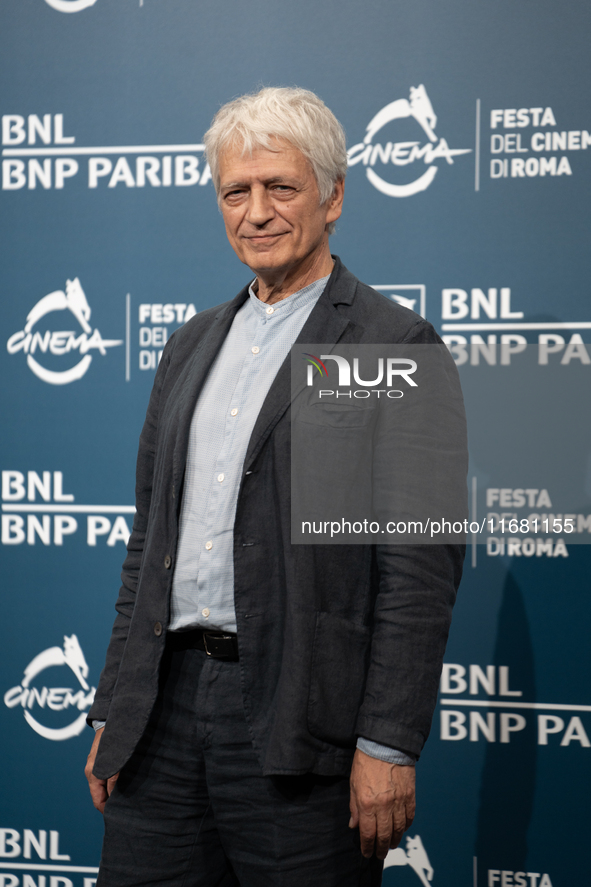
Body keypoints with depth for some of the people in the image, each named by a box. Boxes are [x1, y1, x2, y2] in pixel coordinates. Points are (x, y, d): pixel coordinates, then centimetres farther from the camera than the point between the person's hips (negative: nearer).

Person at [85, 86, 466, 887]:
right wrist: (112, 711, 14)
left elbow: (420, 570, -9)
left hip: (299, 727, -5)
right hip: (166, 707, 6)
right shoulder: (192, 344, 16)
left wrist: (388, 747, -14)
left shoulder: (395, 344, -4)